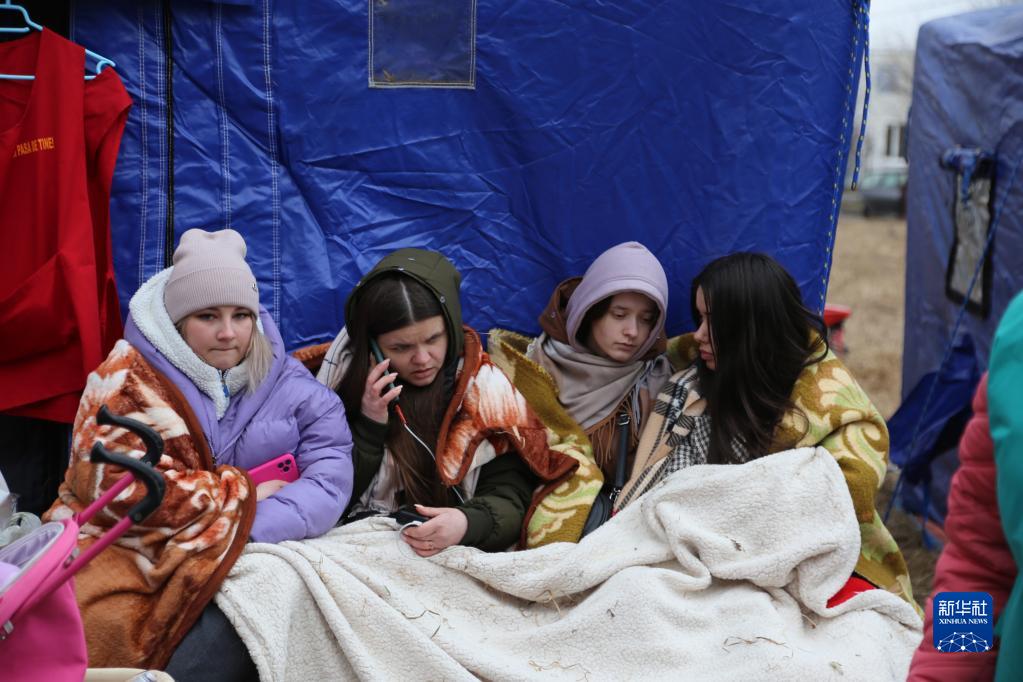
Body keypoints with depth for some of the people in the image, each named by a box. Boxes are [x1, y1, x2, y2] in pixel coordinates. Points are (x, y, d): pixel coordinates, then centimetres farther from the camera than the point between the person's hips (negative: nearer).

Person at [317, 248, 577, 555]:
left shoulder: (484, 386, -3)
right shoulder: (346, 376, -1)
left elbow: (510, 493, -5)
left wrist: (469, 524, -25)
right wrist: (368, 425, -13)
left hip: (458, 554, 0)